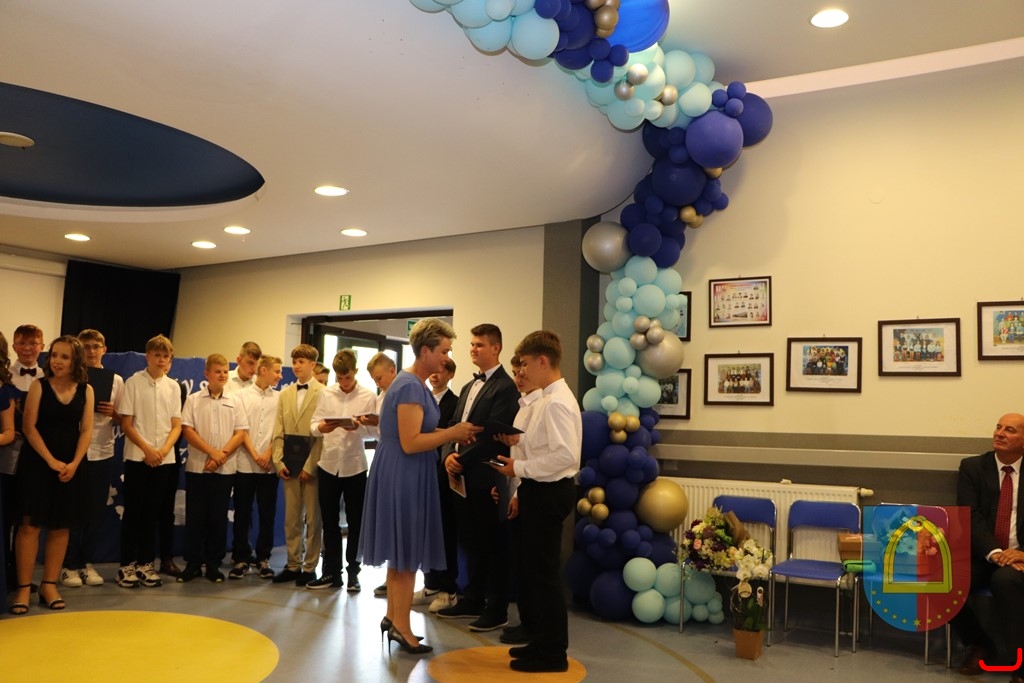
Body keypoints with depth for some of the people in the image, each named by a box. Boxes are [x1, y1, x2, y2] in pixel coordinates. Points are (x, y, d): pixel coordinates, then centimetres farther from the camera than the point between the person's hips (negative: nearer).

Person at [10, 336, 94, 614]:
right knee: (30, 523, -3)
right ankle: (24, 587, 4)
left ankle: (49, 585, 14)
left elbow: (87, 429, 1)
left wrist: (74, 463, -10)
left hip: (70, 465, 2)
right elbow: (29, 426, -7)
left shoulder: (86, 390, 3)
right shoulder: (39, 386, -3)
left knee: (60, 526, 5)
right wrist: (51, 460, -14)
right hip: (37, 462, -2)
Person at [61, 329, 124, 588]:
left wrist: (113, 412, -10)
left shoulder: (116, 380, 7)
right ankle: (70, 564, 14)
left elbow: (122, 419, 10)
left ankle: (87, 562, 19)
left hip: (103, 452, 3)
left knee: (97, 510, 8)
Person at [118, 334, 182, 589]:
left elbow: (176, 425, 6)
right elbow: (126, 424, -5)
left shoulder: (173, 386, 6)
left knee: (152, 512, 8)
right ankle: (127, 565, 10)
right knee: (132, 511, 1)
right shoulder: (133, 382, -3)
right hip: (137, 457, -3)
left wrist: (163, 450, -10)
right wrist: (147, 449, -12)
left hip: (164, 459, 3)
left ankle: (145, 563, 15)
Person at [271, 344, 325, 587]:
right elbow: (279, 432, 10)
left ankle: (310, 567, 13)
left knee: (312, 518, 4)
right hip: (290, 464, 5)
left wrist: (310, 466, -13)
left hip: (313, 464, -5)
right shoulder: (285, 393, 13)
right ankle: (293, 564, 20)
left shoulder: (324, 393, -5)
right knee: (291, 518, 10)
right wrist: (279, 461, -1)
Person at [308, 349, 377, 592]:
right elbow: (313, 426, 2)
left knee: (355, 522, 6)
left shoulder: (369, 396, -1)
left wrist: (359, 427, -25)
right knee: (329, 521, 9)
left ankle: (353, 572, 17)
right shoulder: (326, 393, 6)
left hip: (355, 465, -2)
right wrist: (321, 428, -20)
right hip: (328, 464, 2)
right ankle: (331, 571, 20)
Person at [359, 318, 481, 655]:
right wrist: (452, 433, -20)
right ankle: (401, 627, 13)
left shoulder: (415, 384, 12)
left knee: (402, 551, 18)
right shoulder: (411, 386, -20)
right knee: (407, 553, 1)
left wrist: (451, 434, 5)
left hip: (406, 476, 10)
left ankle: (393, 616, 30)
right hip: (403, 476, -10)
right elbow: (410, 443, -25)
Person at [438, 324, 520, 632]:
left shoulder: (505, 387, -11)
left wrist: (463, 461, -17)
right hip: (462, 476, 8)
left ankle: (497, 609, 13)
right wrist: (449, 455, -4)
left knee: (493, 545, 3)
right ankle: (472, 600, 28)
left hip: (486, 478, -8)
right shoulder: (468, 387, 17)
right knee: (470, 542, 16)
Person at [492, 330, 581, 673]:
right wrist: (520, 440, 4)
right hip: (538, 491, 10)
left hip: (548, 493, -10)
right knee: (531, 568, 19)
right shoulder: (545, 399, 10)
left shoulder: (558, 402, -20)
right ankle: (540, 641, 33)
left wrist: (520, 467, -20)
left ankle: (552, 653, 16)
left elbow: (565, 455, -28)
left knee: (544, 572, 2)